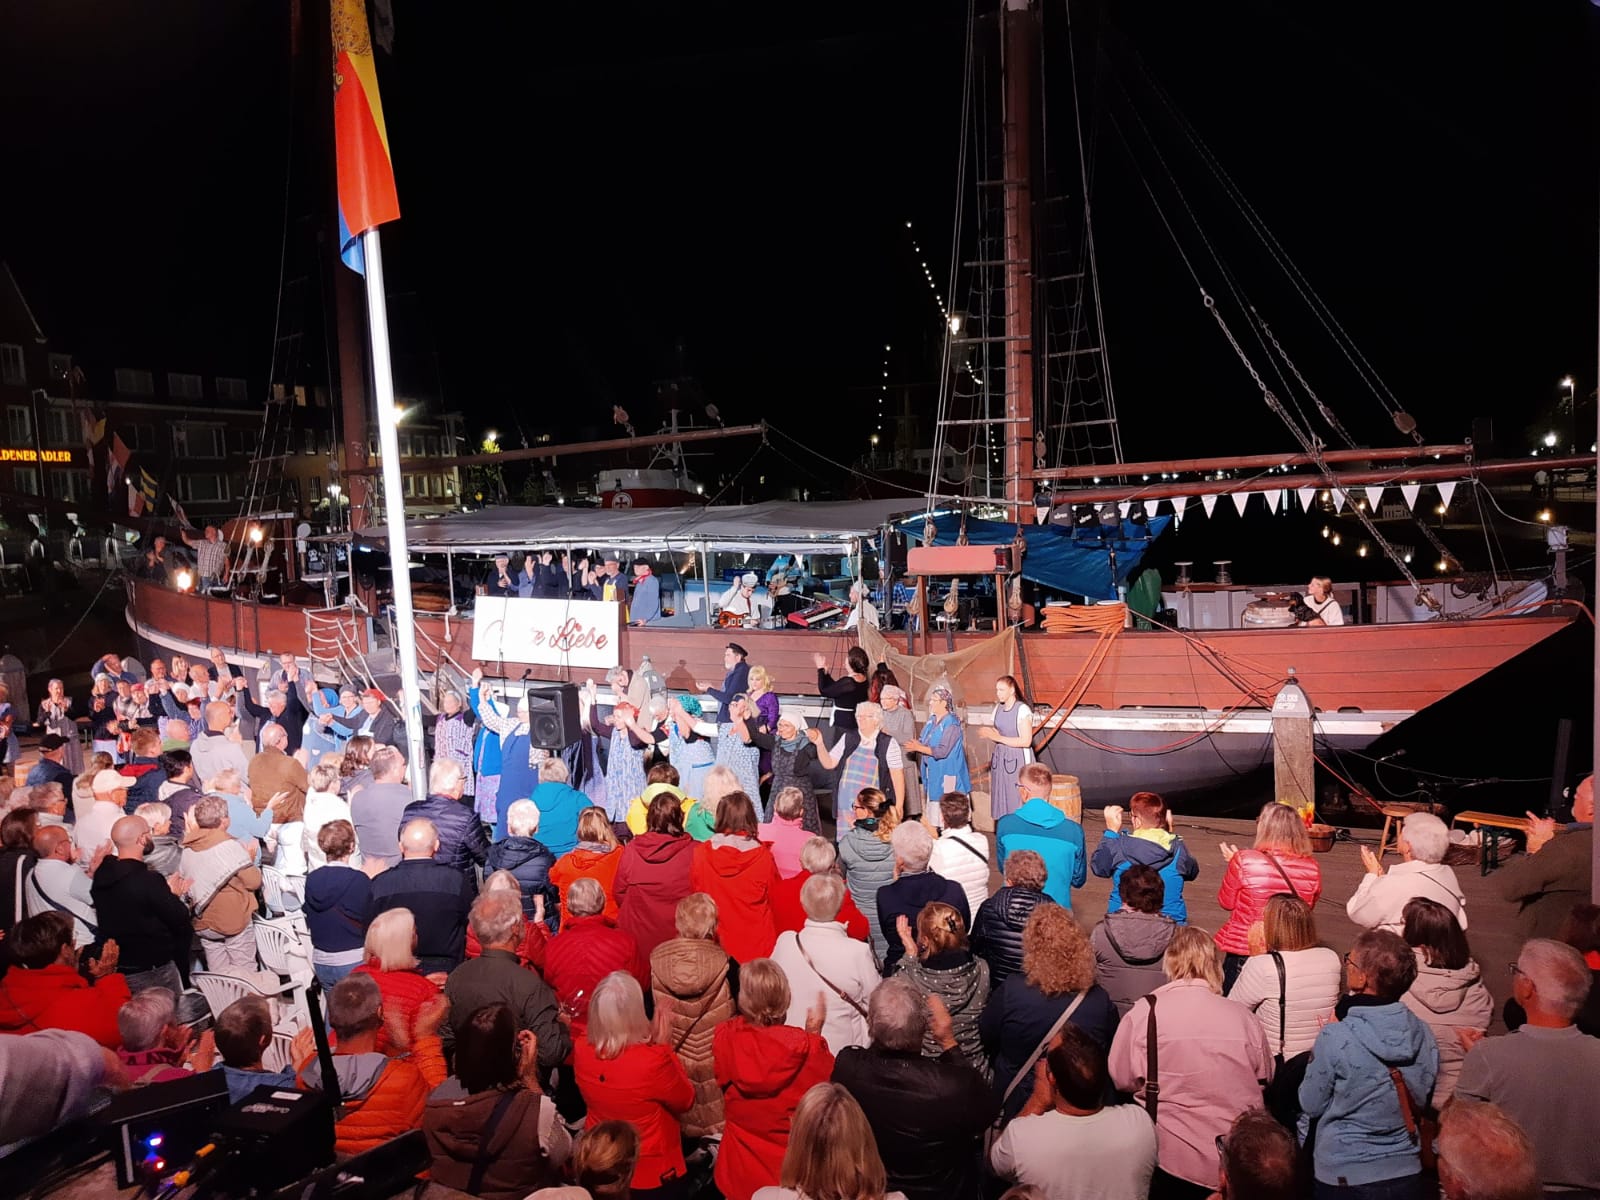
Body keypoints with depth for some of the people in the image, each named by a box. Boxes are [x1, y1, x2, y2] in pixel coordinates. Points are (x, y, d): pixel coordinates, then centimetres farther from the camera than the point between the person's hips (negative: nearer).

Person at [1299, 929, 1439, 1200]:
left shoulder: (1335, 1038, -23)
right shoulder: (1422, 1033, -8)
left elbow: (1311, 1106, -11)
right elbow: (1422, 1099, 7)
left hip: (1344, 1178, -4)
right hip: (1407, 1172, 4)